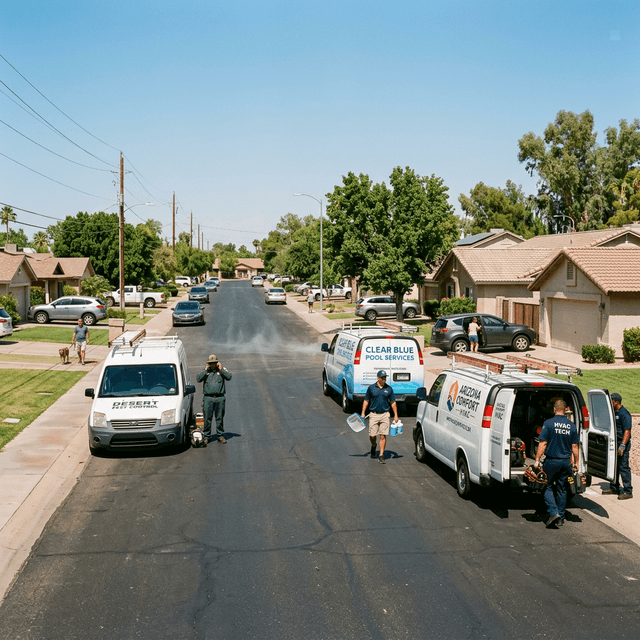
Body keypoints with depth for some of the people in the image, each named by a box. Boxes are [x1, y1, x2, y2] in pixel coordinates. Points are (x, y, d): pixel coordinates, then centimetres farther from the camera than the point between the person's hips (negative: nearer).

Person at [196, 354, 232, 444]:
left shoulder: (222, 370, 9)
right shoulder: (205, 371, 9)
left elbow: (229, 377, -7)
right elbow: (198, 379, -6)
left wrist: (221, 369, -11)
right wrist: (206, 370, -9)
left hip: (220, 398, 0)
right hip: (208, 398, 0)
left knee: (220, 418, 4)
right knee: (207, 418, -1)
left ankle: (220, 436, 13)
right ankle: (206, 436, 7)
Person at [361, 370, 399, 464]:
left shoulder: (389, 389, 4)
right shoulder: (371, 388, 1)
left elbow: (393, 403, 10)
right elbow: (366, 401, 8)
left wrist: (396, 415, 6)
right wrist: (363, 413, 2)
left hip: (385, 415, 0)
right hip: (374, 415, 0)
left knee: (383, 436, -4)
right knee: (372, 435, 1)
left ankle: (381, 456, 2)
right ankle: (373, 446, 34)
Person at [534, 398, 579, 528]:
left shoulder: (549, 423, -9)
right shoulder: (571, 426, 3)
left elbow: (543, 444, -12)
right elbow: (574, 447, 6)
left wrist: (537, 460, -7)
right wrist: (576, 463, 15)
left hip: (551, 461, -4)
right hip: (566, 461, 4)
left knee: (548, 487, 9)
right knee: (562, 489, 12)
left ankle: (553, 512, -8)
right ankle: (560, 518, 16)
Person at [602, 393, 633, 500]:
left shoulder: (624, 414, -16)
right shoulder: (613, 412, 12)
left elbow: (627, 431, -21)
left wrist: (622, 446, -26)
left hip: (622, 443, -9)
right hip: (614, 443, 9)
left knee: (623, 467, -6)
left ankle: (628, 491, -1)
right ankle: (614, 488, 27)